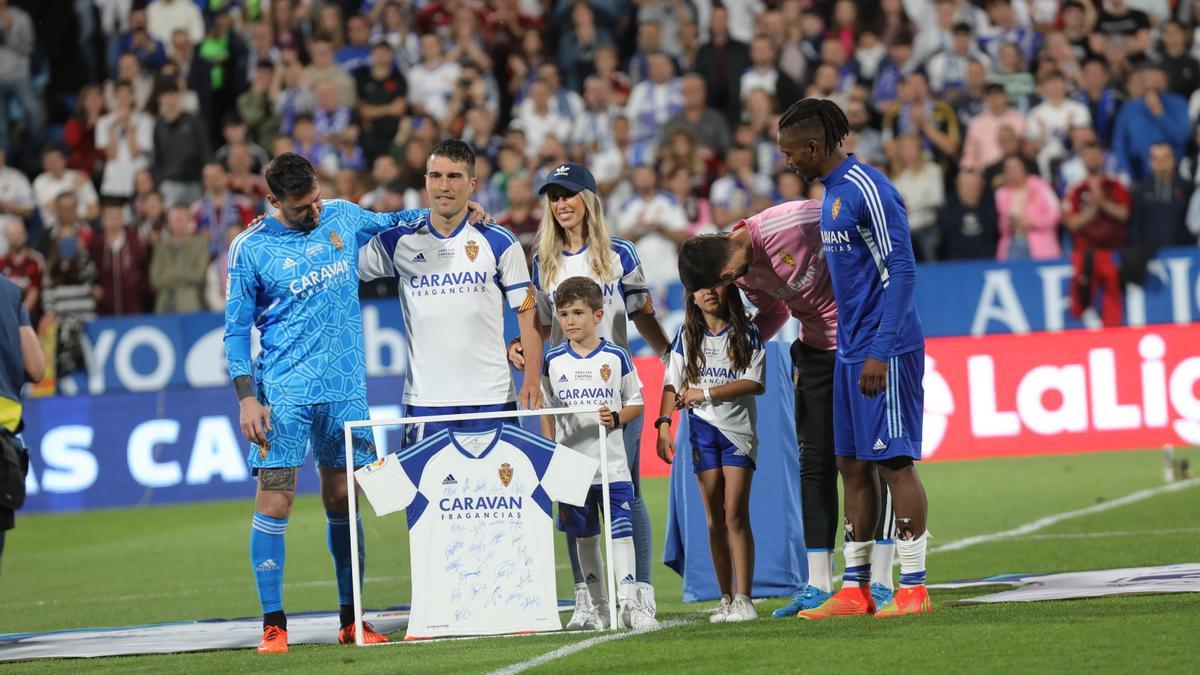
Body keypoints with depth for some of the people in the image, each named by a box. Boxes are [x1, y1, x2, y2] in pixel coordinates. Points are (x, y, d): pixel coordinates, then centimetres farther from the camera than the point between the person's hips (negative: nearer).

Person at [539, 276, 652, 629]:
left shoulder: (615, 357, 1)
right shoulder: (553, 361, 5)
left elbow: (636, 404, 7)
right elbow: (547, 414, 9)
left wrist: (616, 418, -13)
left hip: (612, 464, -2)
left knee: (621, 531, -8)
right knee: (585, 537, 8)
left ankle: (629, 602, -9)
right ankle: (598, 606, 15)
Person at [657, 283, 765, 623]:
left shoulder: (746, 333, 1)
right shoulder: (687, 336, 9)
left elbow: (754, 383, -8)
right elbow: (673, 383, 7)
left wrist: (705, 393, -11)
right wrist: (664, 423, -6)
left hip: (738, 429, -3)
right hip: (702, 430, 3)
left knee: (735, 514, -11)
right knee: (715, 519, 3)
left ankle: (743, 599, -10)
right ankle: (726, 599, 7)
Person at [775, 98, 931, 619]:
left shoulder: (866, 190, -15)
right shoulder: (831, 191, 15)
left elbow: (901, 272, -19)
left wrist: (880, 351, -22)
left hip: (885, 351, -10)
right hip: (850, 351, 10)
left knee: (894, 462, -7)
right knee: (852, 465, 9)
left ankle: (914, 589, -3)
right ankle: (854, 589, 13)